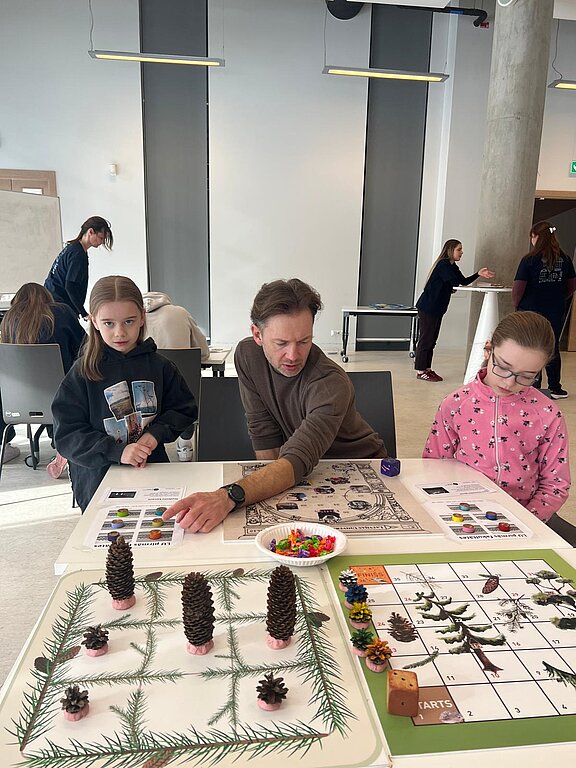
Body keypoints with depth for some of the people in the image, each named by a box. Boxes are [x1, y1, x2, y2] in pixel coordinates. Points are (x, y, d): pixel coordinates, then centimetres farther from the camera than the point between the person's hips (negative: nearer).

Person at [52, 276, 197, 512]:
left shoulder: (159, 366, -1)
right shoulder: (82, 373, -8)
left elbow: (184, 409, 6)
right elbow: (66, 434, -11)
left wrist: (156, 433, -12)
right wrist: (117, 452, -22)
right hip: (98, 482, -2)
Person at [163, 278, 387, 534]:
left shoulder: (331, 383, -32)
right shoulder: (247, 355, -14)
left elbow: (299, 459, -44)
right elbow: (264, 435, -10)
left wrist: (229, 496, -57)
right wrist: (271, 486, -19)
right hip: (309, 473, 3)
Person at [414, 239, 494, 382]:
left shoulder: (452, 267, 15)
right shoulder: (443, 264, -15)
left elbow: (464, 281, 11)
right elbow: (455, 282, -21)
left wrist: (478, 274, -2)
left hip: (437, 309, 10)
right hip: (428, 307, -10)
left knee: (432, 340, 11)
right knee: (425, 339, -5)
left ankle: (427, 369, 18)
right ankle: (420, 371, 1)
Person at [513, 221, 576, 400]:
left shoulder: (529, 260, -15)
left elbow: (518, 289, -16)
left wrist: (516, 305, 0)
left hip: (531, 311, -4)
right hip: (556, 313, 4)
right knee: (553, 348, 16)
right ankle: (555, 388, 25)